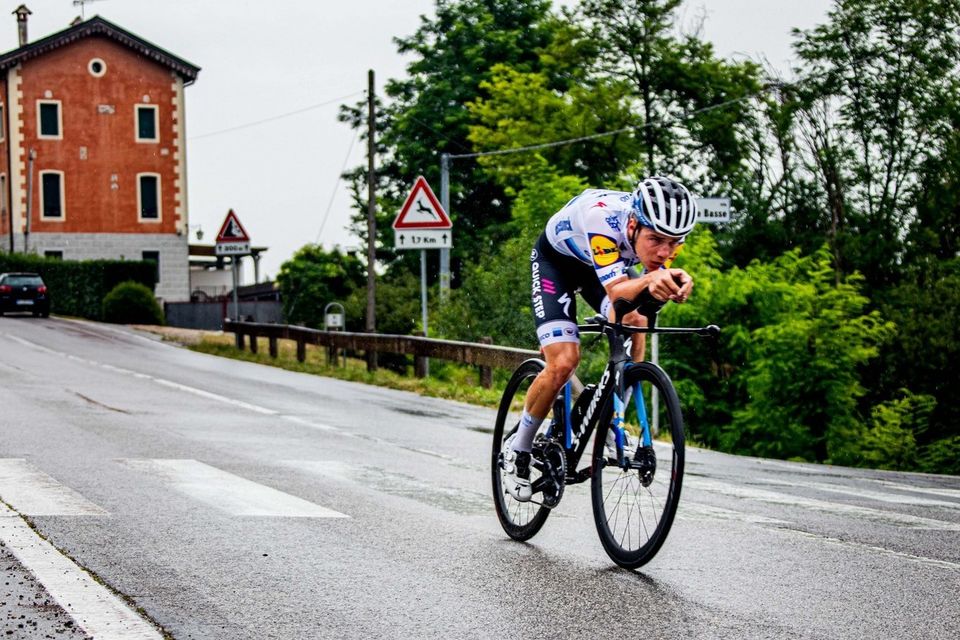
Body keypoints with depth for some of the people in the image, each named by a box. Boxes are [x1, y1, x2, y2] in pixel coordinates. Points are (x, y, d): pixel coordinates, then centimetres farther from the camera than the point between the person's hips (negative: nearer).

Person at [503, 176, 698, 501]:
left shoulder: (665, 227, -29)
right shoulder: (603, 216, -43)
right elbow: (616, 292, -47)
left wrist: (675, 283, -52)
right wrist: (648, 281, -68)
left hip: (604, 260, 5)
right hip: (555, 258, -5)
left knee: (635, 321, -25)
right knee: (563, 363, -19)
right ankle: (517, 450, 3)